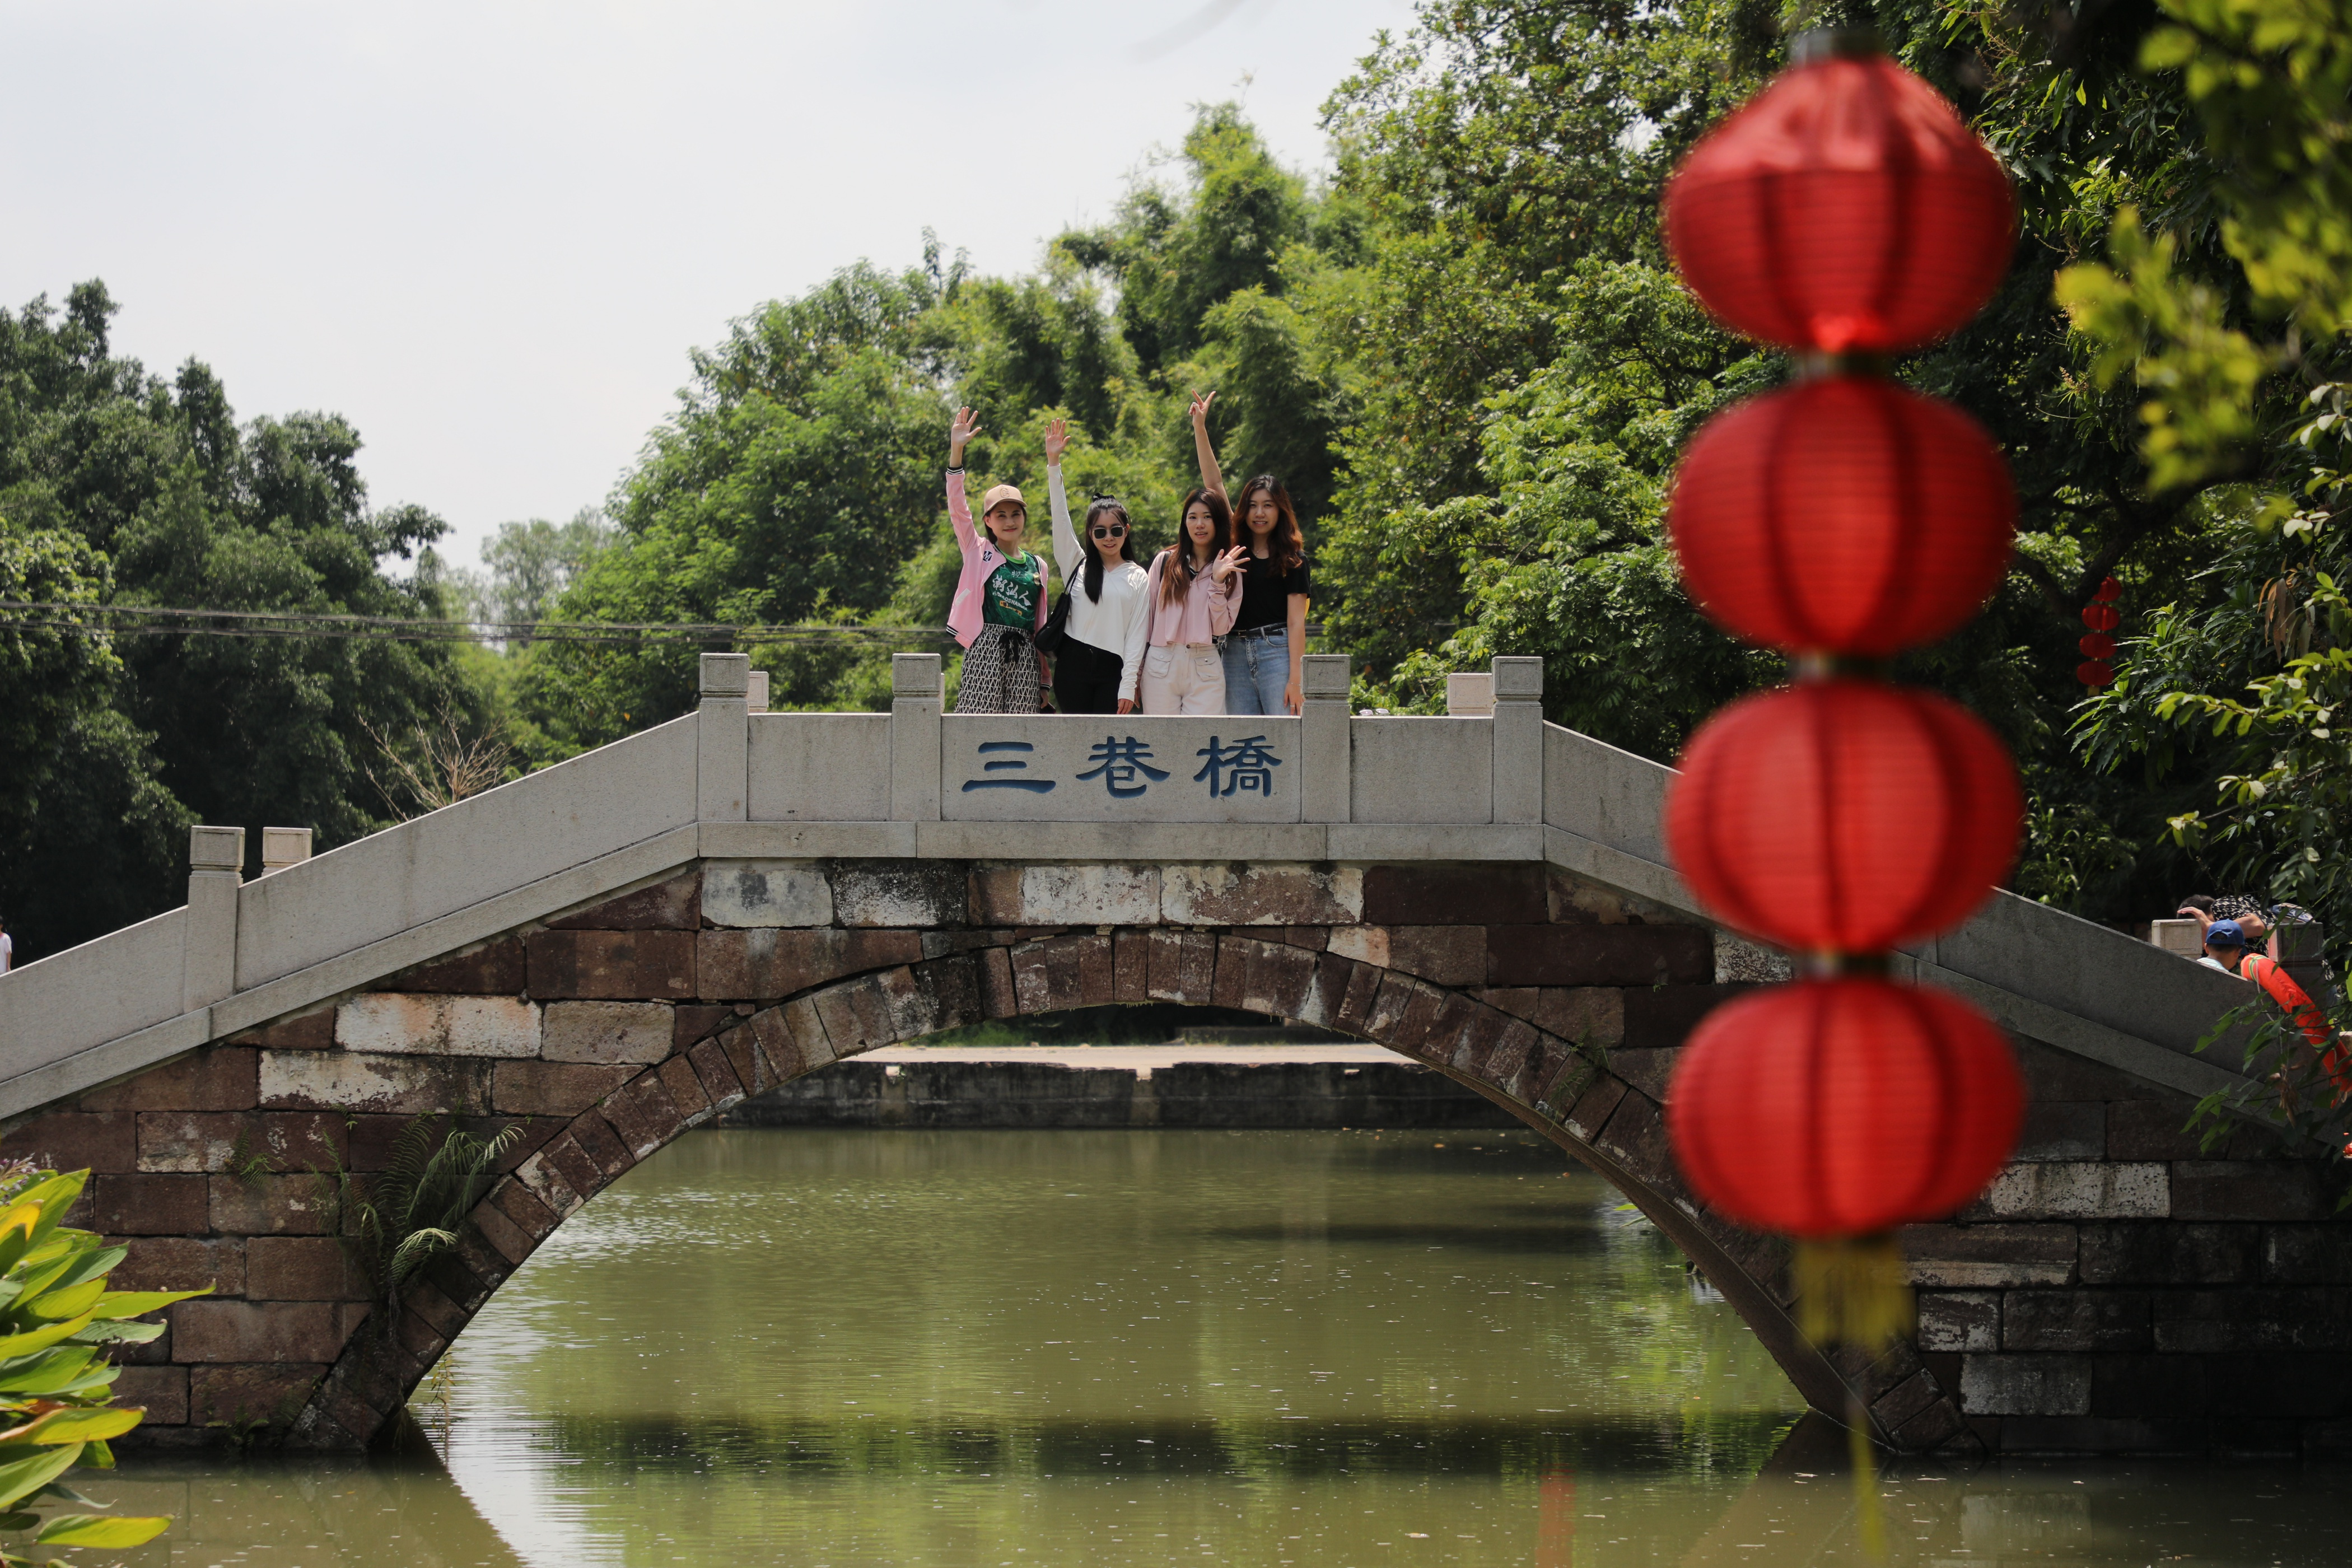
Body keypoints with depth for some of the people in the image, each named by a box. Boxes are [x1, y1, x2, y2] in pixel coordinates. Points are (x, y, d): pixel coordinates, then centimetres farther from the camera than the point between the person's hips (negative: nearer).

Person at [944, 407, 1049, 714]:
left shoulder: (1037, 566, 16)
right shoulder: (978, 553, 9)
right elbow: (957, 509, -4)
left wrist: (1045, 681, 16)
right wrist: (956, 451, -15)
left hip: (1024, 654, 3)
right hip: (986, 649, -3)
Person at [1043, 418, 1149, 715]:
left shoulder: (1139, 579, 7)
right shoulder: (1078, 566, 10)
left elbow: (1137, 633, 3)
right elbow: (1060, 517, 3)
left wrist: (1128, 685, -4)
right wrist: (1053, 463, -5)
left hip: (1112, 668, -1)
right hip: (1073, 665, 1)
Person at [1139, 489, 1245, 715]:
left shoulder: (1231, 572, 8)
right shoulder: (1164, 562, 8)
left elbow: (1221, 628, 0)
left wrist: (1218, 583, -10)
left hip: (1205, 669, -1)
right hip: (1161, 666, 1)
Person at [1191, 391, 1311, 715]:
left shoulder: (1292, 559, 1)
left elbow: (1296, 622, -4)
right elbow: (1213, 484, 11)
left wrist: (1295, 679, -13)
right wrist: (1200, 427, 6)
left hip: (1277, 651, -5)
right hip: (1236, 651, 5)